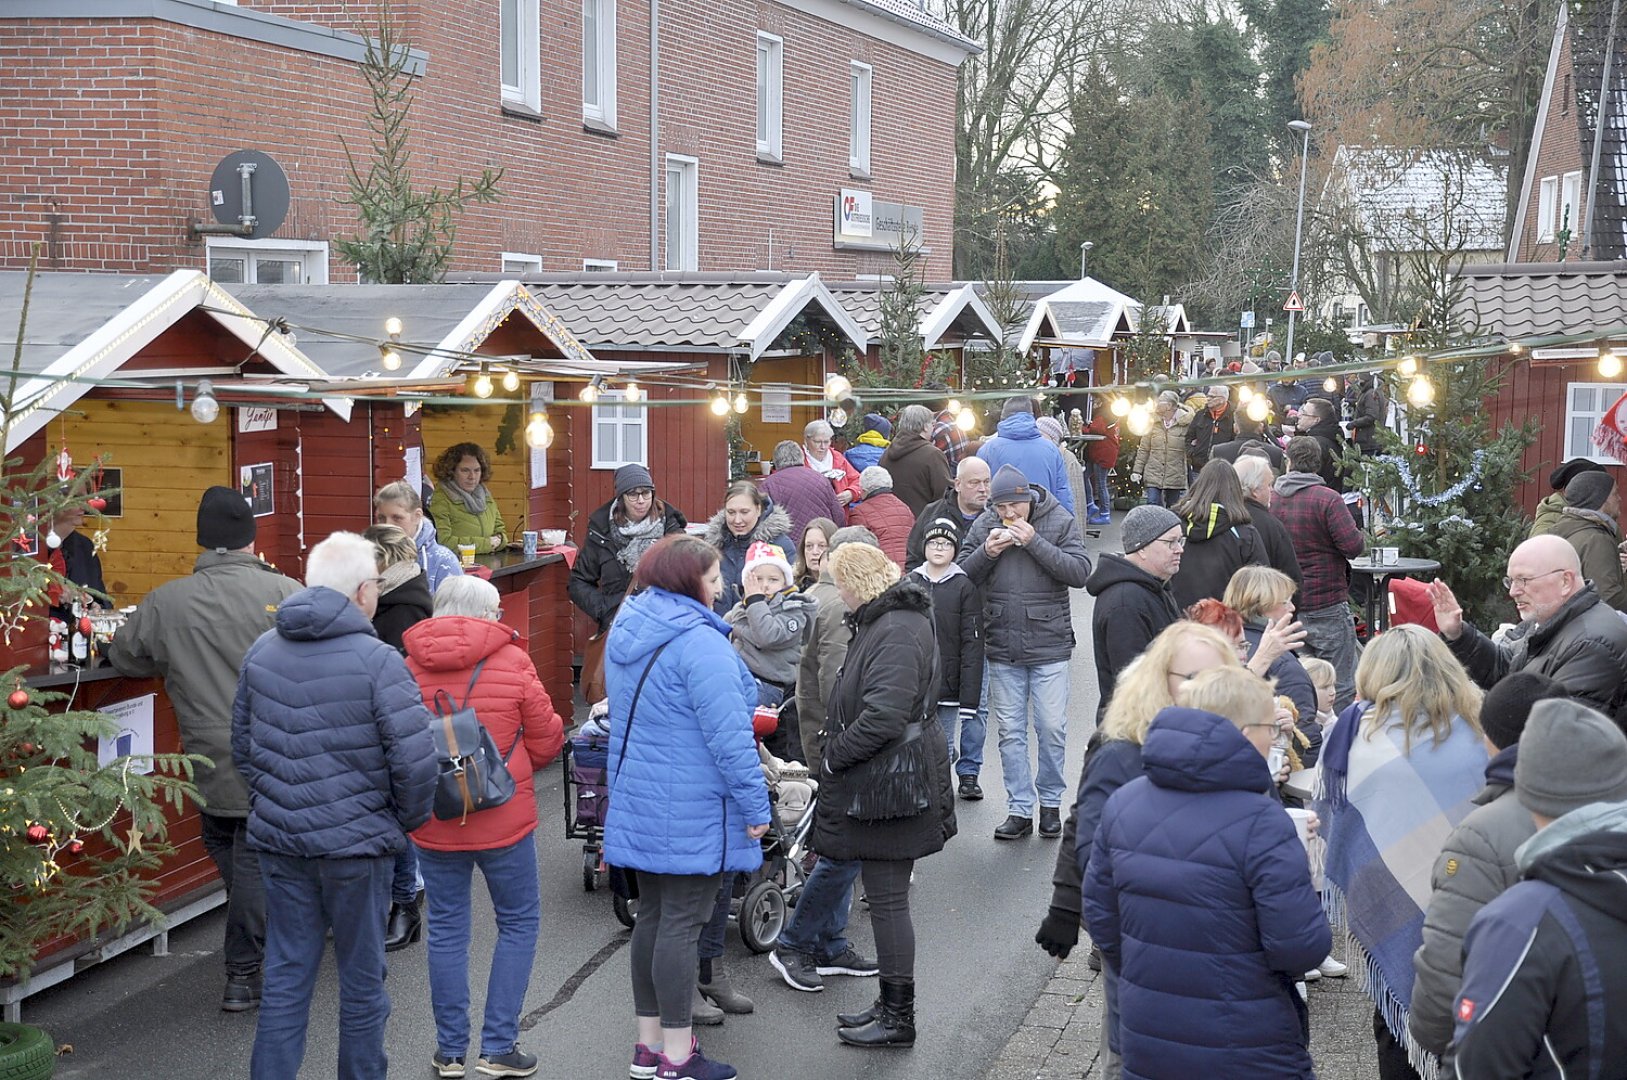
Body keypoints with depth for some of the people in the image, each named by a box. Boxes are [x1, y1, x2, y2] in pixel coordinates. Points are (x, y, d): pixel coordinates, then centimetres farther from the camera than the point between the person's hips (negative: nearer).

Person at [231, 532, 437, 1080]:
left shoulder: (261, 651, 5)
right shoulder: (377, 661, -15)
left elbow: (242, 745, 14)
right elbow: (415, 761, -18)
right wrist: (407, 821, -1)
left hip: (278, 842, 5)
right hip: (356, 844, -5)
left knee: (285, 978, 12)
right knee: (362, 981, 11)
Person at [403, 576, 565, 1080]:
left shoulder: (410, 666, -3)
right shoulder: (514, 662, -10)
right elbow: (547, 742, -4)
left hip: (433, 823, 3)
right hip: (503, 818, -3)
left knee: (447, 929, 14)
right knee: (519, 924, 12)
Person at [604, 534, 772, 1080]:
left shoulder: (625, 631, 8)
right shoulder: (699, 642, -20)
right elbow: (729, 736, -21)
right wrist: (755, 806, -14)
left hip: (638, 804, 9)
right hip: (691, 811, -9)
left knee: (652, 914, 15)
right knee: (682, 922, -2)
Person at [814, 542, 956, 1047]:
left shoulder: (897, 632, -21)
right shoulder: (884, 620, 13)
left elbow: (883, 717, -28)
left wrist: (834, 757, -16)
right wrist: (836, 756, 10)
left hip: (889, 786, -11)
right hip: (880, 781, 11)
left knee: (887, 901, -1)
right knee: (885, 897, 17)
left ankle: (898, 1018, 8)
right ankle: (891, 1005, 28)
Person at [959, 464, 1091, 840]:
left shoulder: (1059, 521, -4)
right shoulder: (984, 525, 2)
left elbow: (1080, 572, -14)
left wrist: (1035, 542, -20)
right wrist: (987, 552, -16)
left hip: (1049, 643, -2)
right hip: (1002, 646, 2)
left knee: (1052, 728, 3)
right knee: (1010, 732, 7)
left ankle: (1051, 802, 20)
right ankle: (1020, 809, 15)